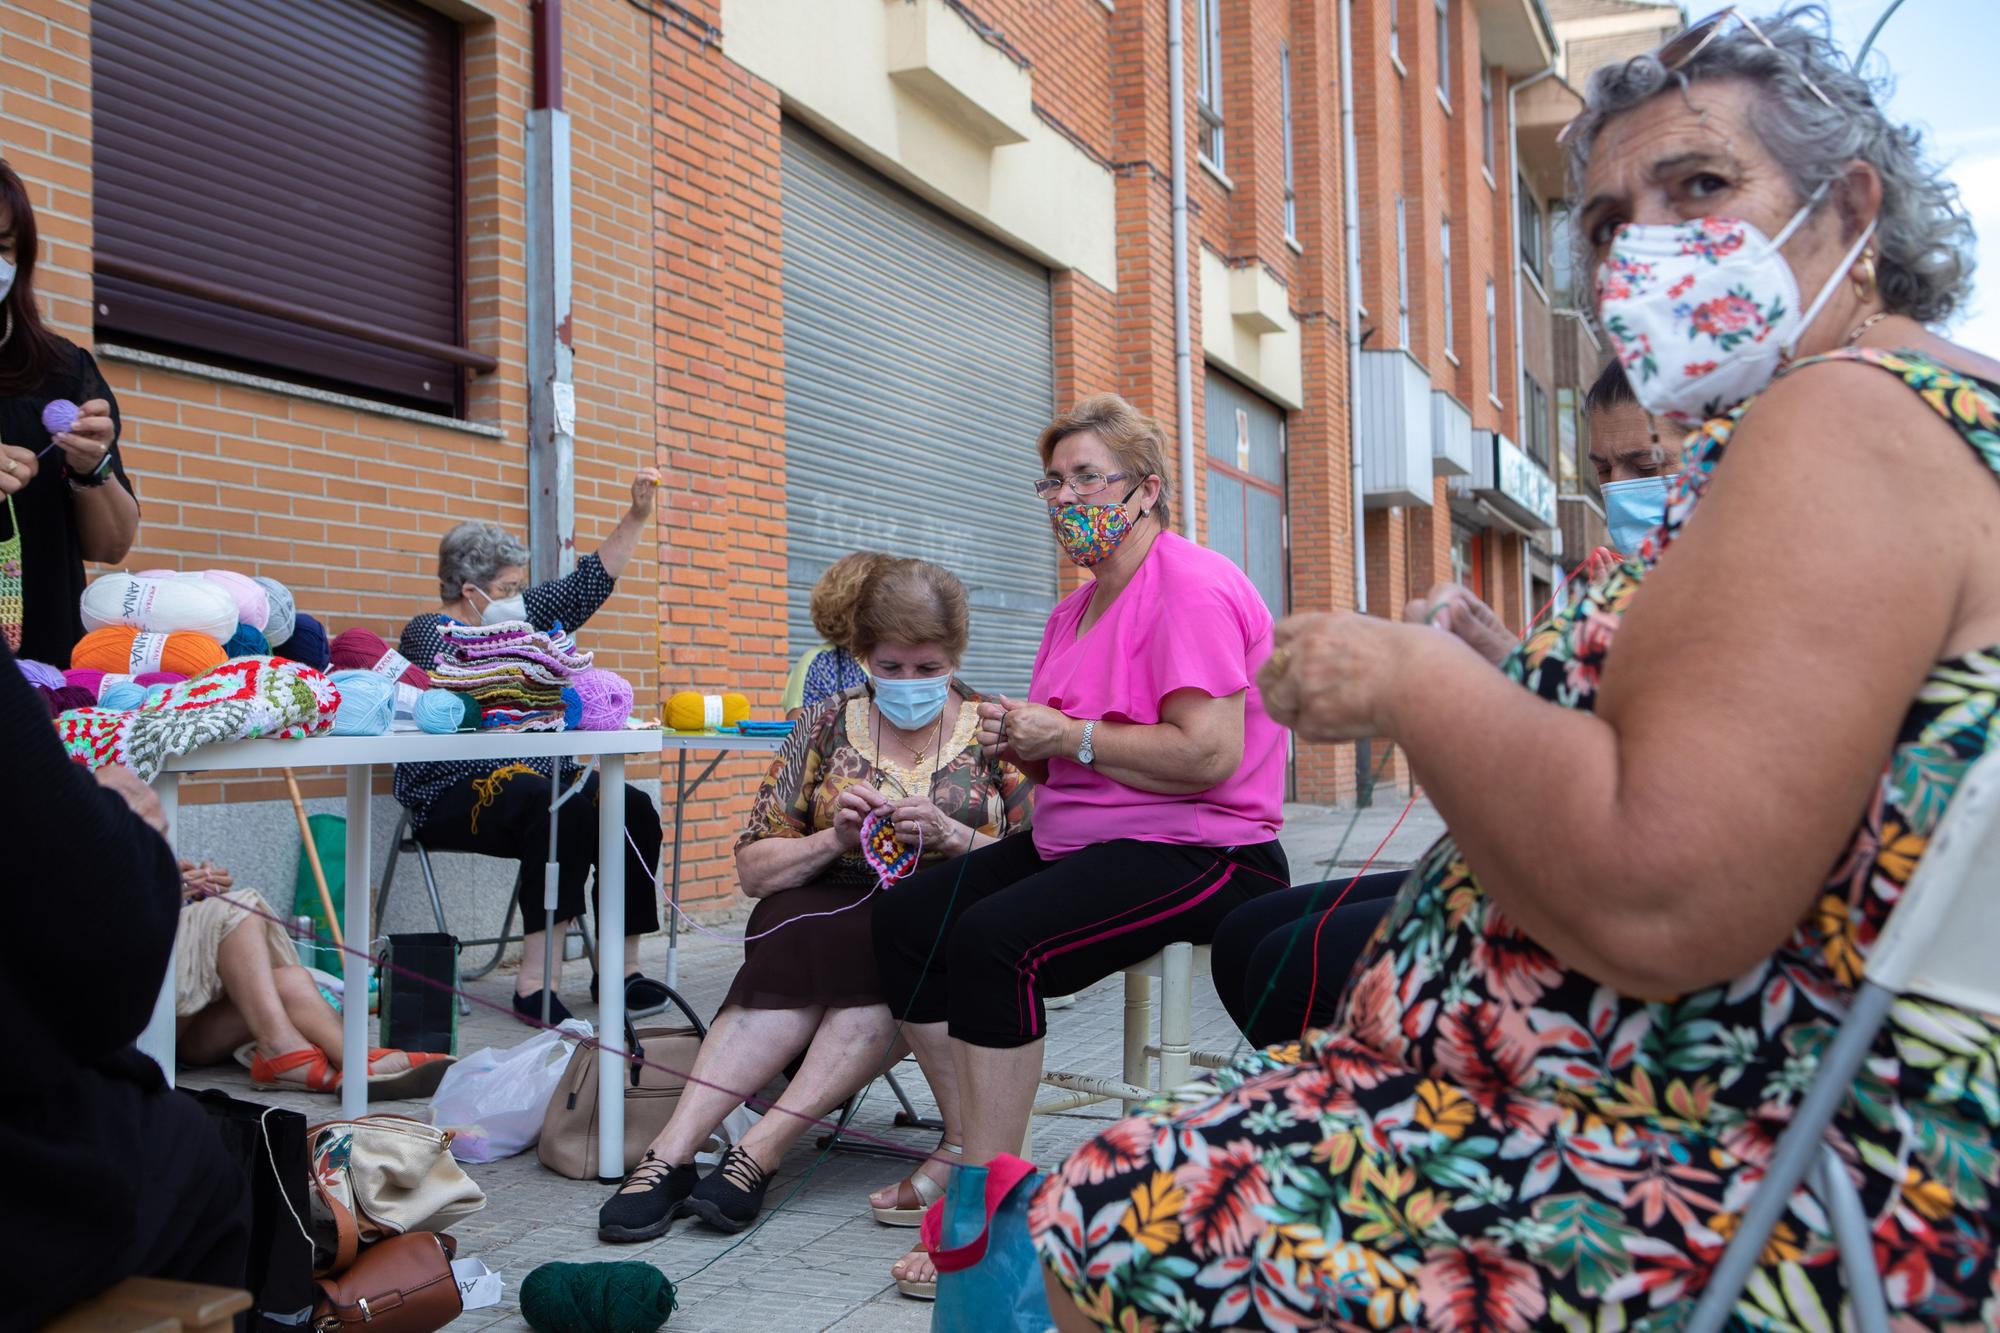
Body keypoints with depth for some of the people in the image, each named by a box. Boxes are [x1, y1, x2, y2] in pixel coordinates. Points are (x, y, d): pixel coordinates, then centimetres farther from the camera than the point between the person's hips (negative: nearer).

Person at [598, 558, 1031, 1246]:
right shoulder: (826, 726, 9)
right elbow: (752, 867, 8)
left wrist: (950, 836, -16)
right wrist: (834, 839, -10)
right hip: (832, 914, 1)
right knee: (788, 936, -34)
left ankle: (759, 1151, -36)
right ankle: (672, 1150, -37)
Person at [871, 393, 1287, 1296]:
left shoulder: (1191, 588, -13)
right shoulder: (1076, 611, 17)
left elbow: (1209, 754, -25)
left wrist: (1067, 735, -17)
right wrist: (1017, 742, 2)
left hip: (1192, 851, -10)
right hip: (1075, 843, 10)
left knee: (994, 943, -29)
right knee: (905, 917, -2)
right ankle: (972, 1149, 6)